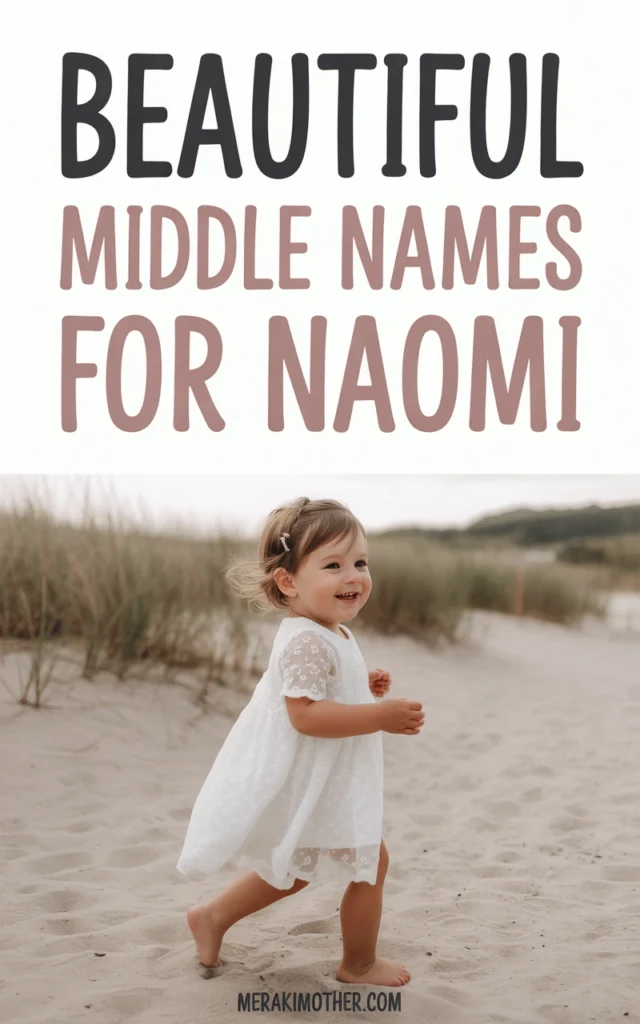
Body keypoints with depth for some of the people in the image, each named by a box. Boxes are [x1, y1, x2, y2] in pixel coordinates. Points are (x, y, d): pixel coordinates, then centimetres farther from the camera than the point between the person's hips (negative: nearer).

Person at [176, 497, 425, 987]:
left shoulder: (331, 635, 8)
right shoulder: (308, 642, -26)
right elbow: (305, 714, -33)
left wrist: (363, 687, 7)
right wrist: (383, 716, -31)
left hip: (316, 786, 11)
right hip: (310, 788, -11)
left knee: (292, 871, 25)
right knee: (371, 861, 5)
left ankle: (212, 917, 35)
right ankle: (359, 964, 22)